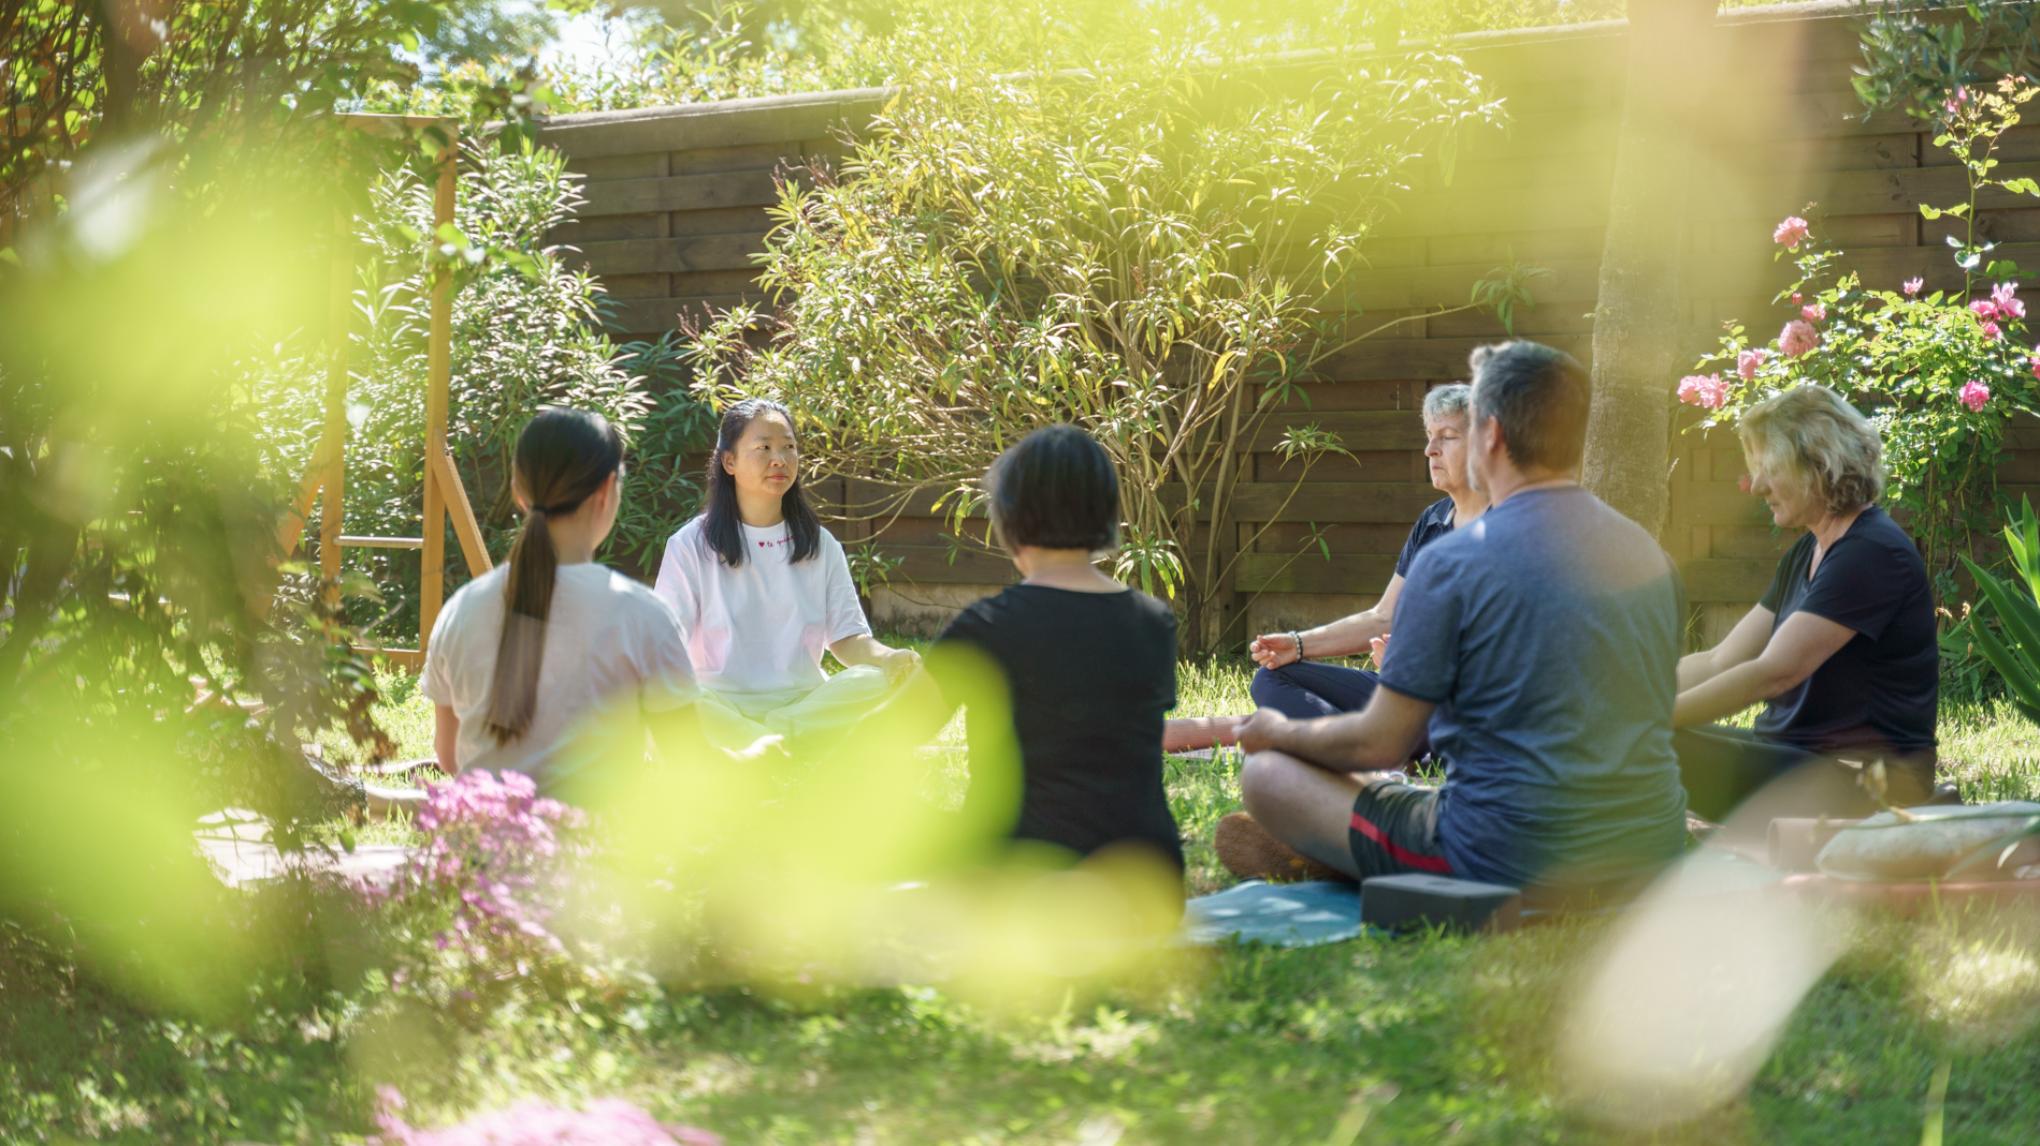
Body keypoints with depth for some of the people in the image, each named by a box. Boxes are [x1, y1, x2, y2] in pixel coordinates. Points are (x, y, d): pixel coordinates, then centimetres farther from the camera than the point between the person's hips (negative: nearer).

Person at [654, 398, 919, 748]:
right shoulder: (691, 546, 3)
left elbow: (848, 638, 7)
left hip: (804, 701, 3)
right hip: (723, 705, -2)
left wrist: (889, 659, -17)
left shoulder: (821, 545, 12)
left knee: (877, 682, -29)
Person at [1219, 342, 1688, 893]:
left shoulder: (1452, 562, -14)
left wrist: (1279, 733, 13)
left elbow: (1379, 744, -9)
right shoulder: (1650, 554, 5)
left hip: (1511, 863, -7)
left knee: (1266, 774, 7)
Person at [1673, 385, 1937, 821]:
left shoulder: (1872, 554, -15)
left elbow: (1773, 673, -22)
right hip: (1791, 759, 9)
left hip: (1865, 783, -9)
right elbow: (1720, 662, 13)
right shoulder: (1805, 555, 16)